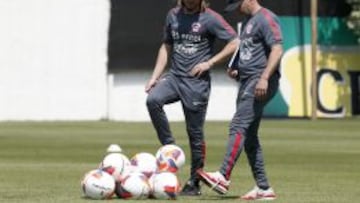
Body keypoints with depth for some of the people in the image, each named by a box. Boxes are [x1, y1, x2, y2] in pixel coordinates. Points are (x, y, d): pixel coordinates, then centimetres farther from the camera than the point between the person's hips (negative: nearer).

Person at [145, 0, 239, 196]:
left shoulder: (210, 18, -5)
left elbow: (235, 43, -6)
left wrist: (209, 63, -12)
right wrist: (155, 77, 11)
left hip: (197, 82, -5)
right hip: (174, 76, 5)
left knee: (195, 133, -1)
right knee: (153, 99, -25)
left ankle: (194, 183, 10)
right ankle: (169, 148, -10)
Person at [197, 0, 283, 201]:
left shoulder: (266, 19, -9)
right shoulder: (247, 21, 22)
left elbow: (277, 50, -19)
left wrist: (264, 78, -28)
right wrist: (234, 68, 13)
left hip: (260, 84, -10)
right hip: (246, 81, 10)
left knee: (238, 126, -20)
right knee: (249, 135, 8)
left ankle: (223, 177, -29)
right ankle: (263, 188, 10)